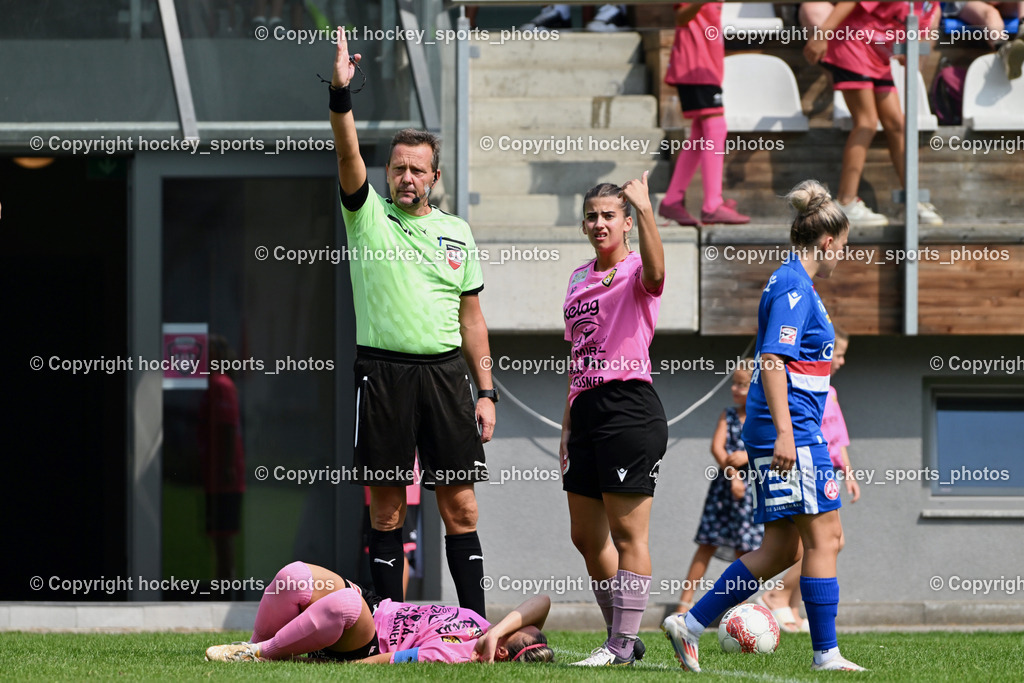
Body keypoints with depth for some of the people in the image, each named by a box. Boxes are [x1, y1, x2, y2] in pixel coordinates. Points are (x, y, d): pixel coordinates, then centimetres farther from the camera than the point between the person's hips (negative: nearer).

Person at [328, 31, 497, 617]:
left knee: (460, 505, -1)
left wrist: (486, 391, 8)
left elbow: (472, 318, 14)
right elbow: (349, 156, -11)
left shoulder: (457, 233, 13)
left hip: (446, 371, 2)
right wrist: (341, 94, -26)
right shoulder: (368, 215, 6)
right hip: (383, 371, -2)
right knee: (387, 508, 0)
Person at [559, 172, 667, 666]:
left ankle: (623, 645, -4)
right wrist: (568, 426, 20)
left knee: (627, 533, -7)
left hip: (630, 407, -8)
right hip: (587, 409, 8)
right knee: (586, 536, 10)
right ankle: (621, 637, 19)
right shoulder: (579, 279, 18)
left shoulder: (635, 273, -4)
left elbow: (654, 273, -31)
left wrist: (645, 210, -41)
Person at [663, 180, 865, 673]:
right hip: (791, 430, -10)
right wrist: (785, 433, -25)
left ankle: (690, 624, 10)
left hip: (793, 431, 10)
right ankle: (826, 654, -1)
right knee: (823, 536, -5)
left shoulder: (795, 285, 19)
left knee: (781, 548, 9)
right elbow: (772, 361, -20)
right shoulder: (793, 288, -12)